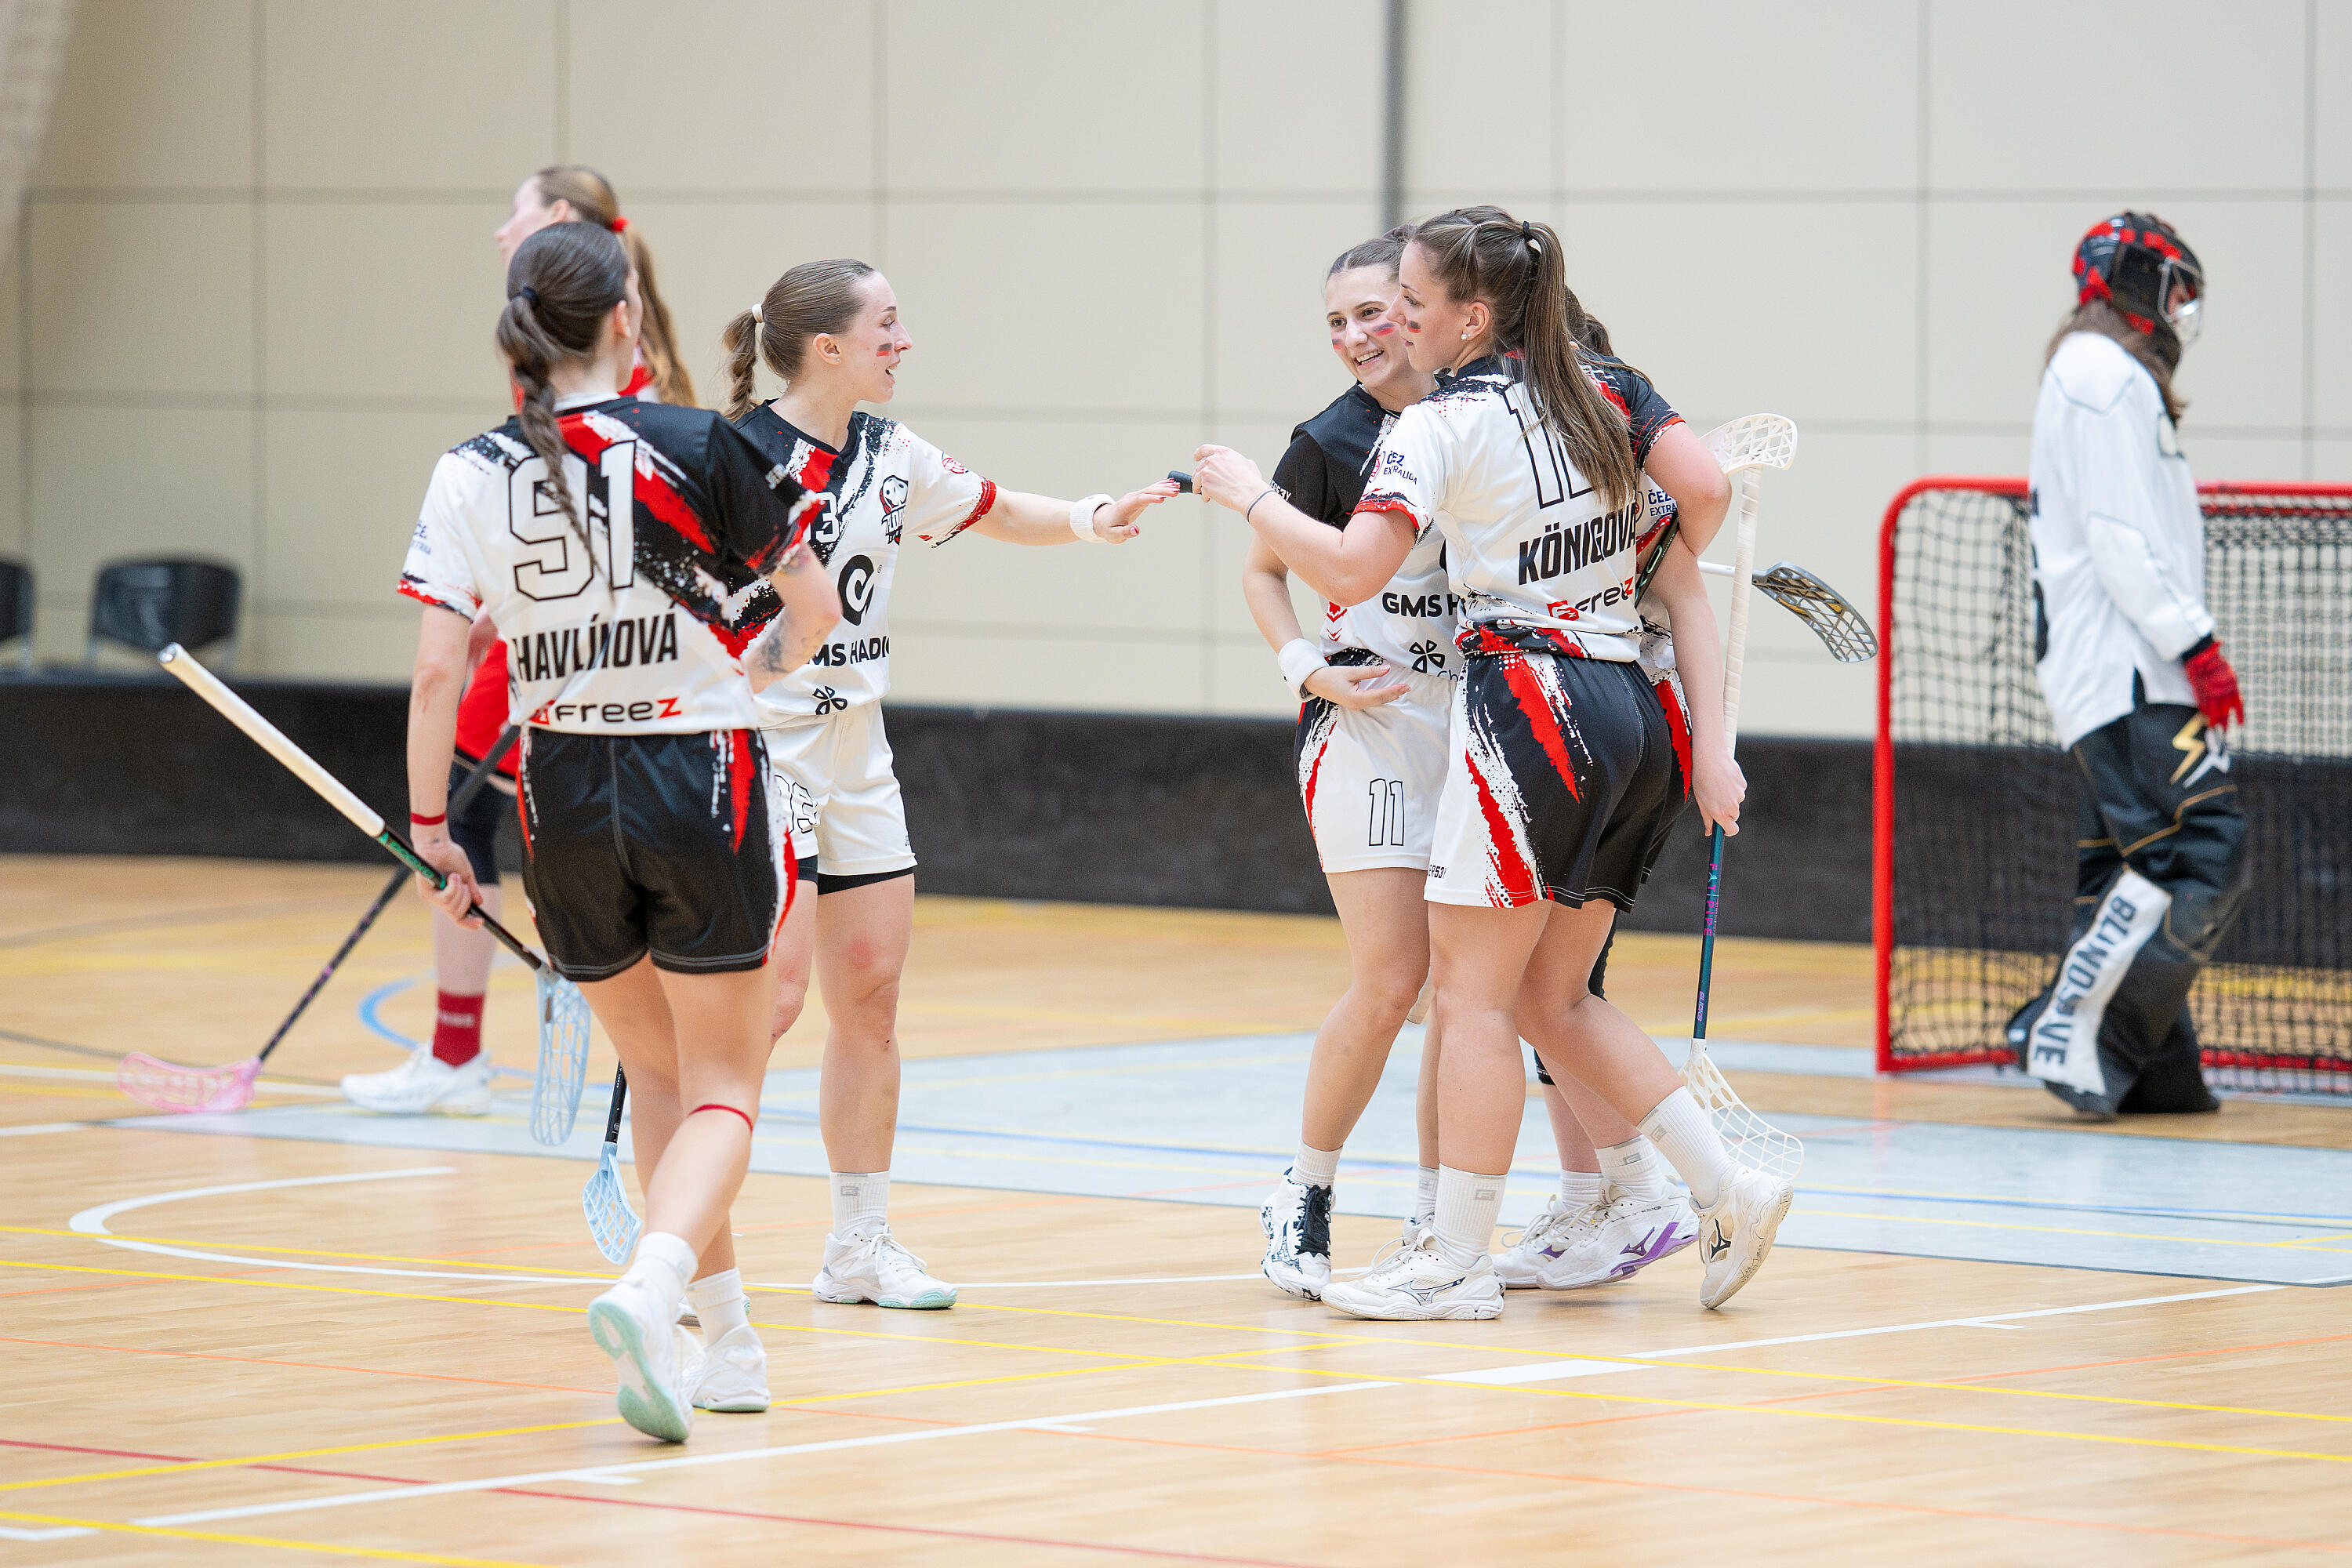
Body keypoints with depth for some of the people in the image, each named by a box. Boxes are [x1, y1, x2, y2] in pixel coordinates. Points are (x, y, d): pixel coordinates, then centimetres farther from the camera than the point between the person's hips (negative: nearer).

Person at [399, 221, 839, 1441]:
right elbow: (815, 607, 0)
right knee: (720, 1091, 3)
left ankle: (726, 1339, 25)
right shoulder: (698, 449, -9)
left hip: (565, 800, 3)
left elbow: (437, 671, -8)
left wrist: (429, 823, 2)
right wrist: (761, 660, 21)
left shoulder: (471, 476, -5)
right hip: (705, 788, -3)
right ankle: (649, 1287, -24)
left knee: (656, 1070, 21)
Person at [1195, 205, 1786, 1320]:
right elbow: (1682, 578, 14)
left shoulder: (1444, 424, -8)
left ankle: (1457, 1261, 1)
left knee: (1473, 991, 0)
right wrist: (1708, 745, 13)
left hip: (1527, 704, -8)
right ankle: (1726, 1188, 7)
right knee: (1552, 998, 14)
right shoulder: (1602, 401, 15)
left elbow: (1355, 567, -20)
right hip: (1631, 714, 8)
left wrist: (1248, 495, -4)